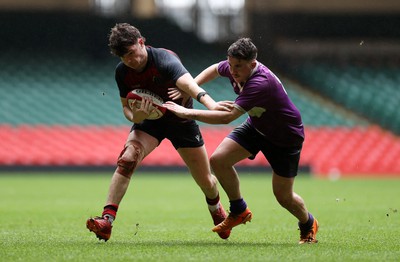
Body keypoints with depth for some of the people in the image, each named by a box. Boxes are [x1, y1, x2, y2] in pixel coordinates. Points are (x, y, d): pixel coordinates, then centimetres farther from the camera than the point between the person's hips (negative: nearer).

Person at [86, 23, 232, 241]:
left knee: (206, 182, 4)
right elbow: (126, 105, -1)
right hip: (149, 118, 2)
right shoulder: (122, 72, -14)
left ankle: (216, 208, 41)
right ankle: (107, 220, -31)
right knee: (127, 159, -27)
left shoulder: (164, 60, -31)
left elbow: (188, 84, -50)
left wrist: (210, 103, -70)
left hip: (181, 119, -2)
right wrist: (134, 116, -27)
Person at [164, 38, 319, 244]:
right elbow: (215, 69, 13)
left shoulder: (260, 83, -40)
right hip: (256, 127, 7)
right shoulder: (233, 67, -15)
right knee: (218, 159, -12)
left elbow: (227, 117, -45)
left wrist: (188, 113, -42)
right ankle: (239, 211, 8)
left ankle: (308, 224, 33)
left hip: (286, 137, -7)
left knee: (283, 196, -1)